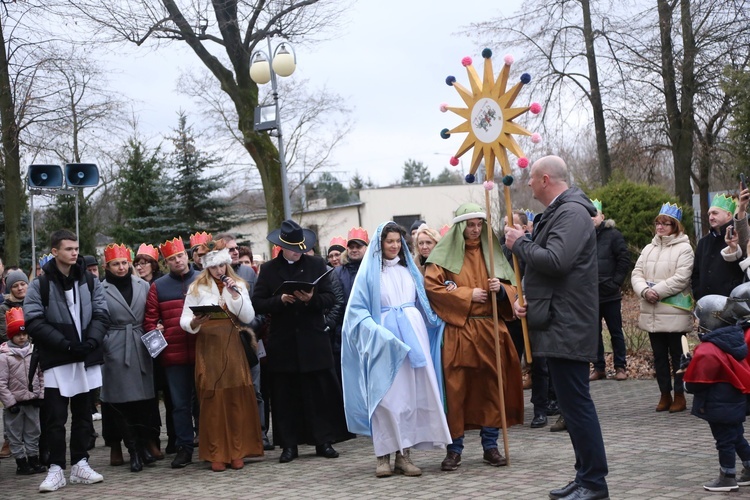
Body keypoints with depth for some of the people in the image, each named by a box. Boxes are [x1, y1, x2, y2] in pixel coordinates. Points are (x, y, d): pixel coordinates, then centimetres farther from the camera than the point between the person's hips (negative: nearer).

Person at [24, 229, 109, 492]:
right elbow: (34, 322, -9)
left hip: (86, 358, 3)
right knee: (55, 417, -1)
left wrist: (90, 342, -13)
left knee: (82, 414, 10)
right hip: (57, 360, -3)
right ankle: (56, 469, 5)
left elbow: (101, 314, 5)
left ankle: (80, 465, 19)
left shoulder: (90, 281, 7)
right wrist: (66, 345, -15)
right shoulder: (39, 285, -3)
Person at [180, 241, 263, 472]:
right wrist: (193, 323, -18)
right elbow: (184, 320, 3)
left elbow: (248, 318, 4)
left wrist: (236, 294, -7)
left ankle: (237, 452, 5)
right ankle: (216, 454, 1)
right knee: (212, 400, -3)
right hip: (208, 347, -2)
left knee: (237, 397, -1)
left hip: (232, 347, 2)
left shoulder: (238, 285, 12)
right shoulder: (197, 288, 6)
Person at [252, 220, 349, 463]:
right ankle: (289, 445, 10)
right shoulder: (268, 269, 6)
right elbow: (258, 304, 2)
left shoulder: (316, 264, 7)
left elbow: (329, 298, 3)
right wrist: (281, 300, -14)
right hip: (282, 341, 0)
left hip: (314, 340, 0)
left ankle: (324, 441, 8)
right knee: (285, 395, 3)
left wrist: (311, 299, -16)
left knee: (320, 391, 0)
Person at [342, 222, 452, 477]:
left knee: (413, 394, -1)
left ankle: (404, 454, 4)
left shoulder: (410, 269, 16)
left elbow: (424, 303, 23)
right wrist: (375, 331, -17)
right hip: (385, 341, -4)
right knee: (387, 396, -7)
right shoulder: (369, 272, 3)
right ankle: (384, 455, -1)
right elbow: (357, 310, -2)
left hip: (413, 336, 4)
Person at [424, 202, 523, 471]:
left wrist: (500, 289, -7)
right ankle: (454, 448, 4)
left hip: (491, 330, 4)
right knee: (456, 389, -4)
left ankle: (490, 446, 13)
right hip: (458, 331, -4)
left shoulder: (491, 252, 13)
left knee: (492, 387, 4)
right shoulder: (444, 254, 1)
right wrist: (467, 295, -10)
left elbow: (511, 289, 17)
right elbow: (431, 286, -8)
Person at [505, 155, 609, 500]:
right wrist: (525, 298, 9)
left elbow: (555, 261, -26)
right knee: (572, 404, 13)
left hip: (567, 327, -11)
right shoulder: (555, 213, 19)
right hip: (557, 326, 11)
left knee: (576, 404, -8)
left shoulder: (572, 212, -13)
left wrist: (520, 244, -10)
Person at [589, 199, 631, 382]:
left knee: (616, 332, 5)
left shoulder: (613, 235, -3)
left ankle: (620, 367, 12)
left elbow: (624, 259, -4)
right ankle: (598, 367, 17)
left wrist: (616, 282, -9)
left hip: (610, 294, -3)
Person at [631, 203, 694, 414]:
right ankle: (665, 395, 20)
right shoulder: (649, 249, 14)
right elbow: (637, 274, 7)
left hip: (674, 313, -6)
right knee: (659, 355, 11)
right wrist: (644, 291, -12)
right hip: (652, 313, 6)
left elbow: (680, 279, -16)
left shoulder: (683, 248, -6)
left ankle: (679, 396, 11)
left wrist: (657, 291, -17)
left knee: (677, 355, 2)